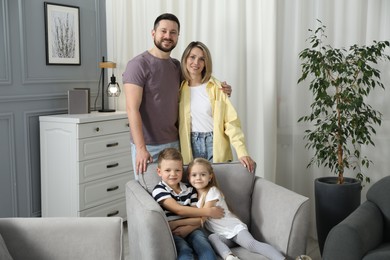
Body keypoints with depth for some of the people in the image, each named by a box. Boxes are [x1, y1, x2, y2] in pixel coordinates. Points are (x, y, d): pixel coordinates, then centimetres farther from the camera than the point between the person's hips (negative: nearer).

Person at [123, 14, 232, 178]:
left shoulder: (177, 66, 9)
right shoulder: (138, 65, -11)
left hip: (174, 143, 6)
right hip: (148, 146, -6)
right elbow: (132, 109, -17)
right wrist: (141, 149, -24)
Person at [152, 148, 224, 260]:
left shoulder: (190, 190, 13)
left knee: (205, 247, -28)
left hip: (191, 229, 3)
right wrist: (208, 211, -9)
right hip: (170, 233, -3)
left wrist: (178, 223, -14)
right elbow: (179, 210, -11)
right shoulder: (159, 190, 1)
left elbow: (199, 218, 5)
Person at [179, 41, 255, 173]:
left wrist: (242, 152, -18)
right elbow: (176, 122, 10)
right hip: (191, 145, 2)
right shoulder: (180, 88, 5)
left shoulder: (216, 87, -5)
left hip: (215, 144, -2)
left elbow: (231, 120, -9)